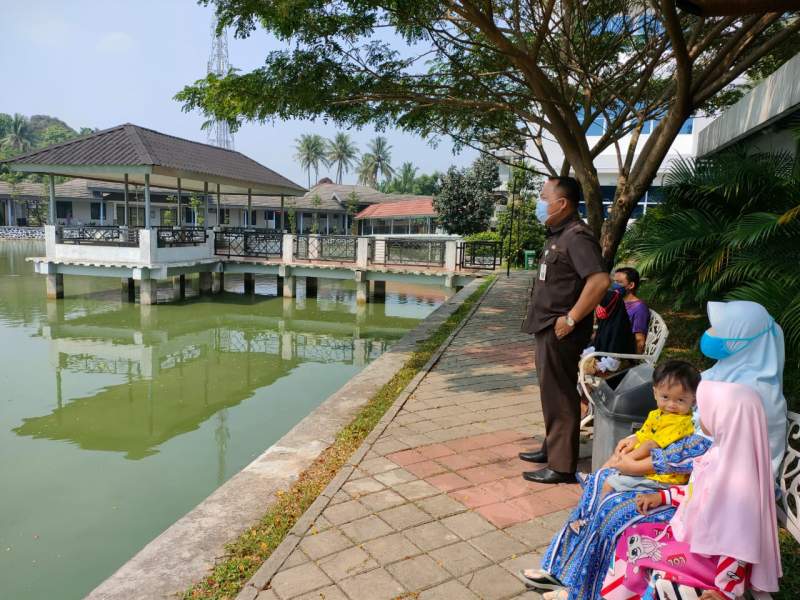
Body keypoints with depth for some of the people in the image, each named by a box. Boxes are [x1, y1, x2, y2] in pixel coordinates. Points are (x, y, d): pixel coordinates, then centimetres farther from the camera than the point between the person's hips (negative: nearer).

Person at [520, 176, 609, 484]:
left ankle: (562, 466, 10)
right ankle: (552, 448, 35)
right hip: (548, 328, 10)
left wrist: (571, 319, -24)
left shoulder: (577, 236, -18)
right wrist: (545, 321, 15)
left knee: (559, 396, -1)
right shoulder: (558, 235, 14)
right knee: (551, 393, 20)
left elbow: (600, 280, -29)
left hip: (560, 331, -10)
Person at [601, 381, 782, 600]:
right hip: (691, 532, 9)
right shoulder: (721, 452, -2)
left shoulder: (735, 477, -32)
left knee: (634, 547, -9)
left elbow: (736, 542, -28)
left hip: (705, 555, -9)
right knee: (632, 536, 7)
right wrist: (662, 496, 13)